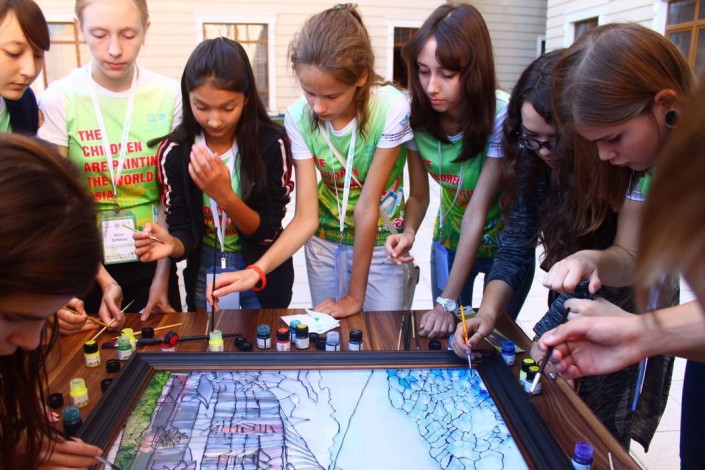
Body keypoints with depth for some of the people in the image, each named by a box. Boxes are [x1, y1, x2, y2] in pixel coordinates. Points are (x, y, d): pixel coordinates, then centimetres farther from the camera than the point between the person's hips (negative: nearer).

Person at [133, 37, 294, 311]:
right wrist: (172, 245, -33)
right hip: (204, 277, 2)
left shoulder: (272, 144, -19)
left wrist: (224, 196, -32)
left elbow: (268, 232, -16)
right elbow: (184, 231, -10)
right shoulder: (174, 151, -13)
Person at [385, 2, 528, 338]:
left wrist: (448, 301, -29)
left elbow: (478, 211, -29)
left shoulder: (503, 116, -29)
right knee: (444, 336, 10)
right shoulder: (418, 115, -17)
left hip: (503, 245, -3)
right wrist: (408, 232, -30)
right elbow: (419, 195, -7)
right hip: (450, 240, 3)